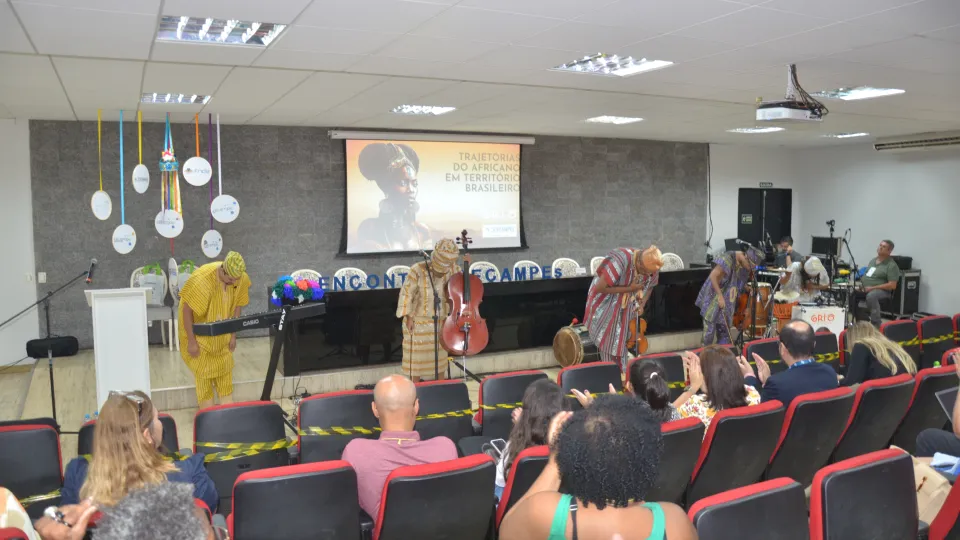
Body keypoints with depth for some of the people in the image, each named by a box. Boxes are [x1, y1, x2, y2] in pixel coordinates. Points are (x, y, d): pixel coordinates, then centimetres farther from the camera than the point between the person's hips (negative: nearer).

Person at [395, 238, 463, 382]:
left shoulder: (452, 269, -7)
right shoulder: (418, 270, -20)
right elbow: (407, 293, -13)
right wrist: (408, 316, -14)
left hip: (442, 321, 4)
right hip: (419, 321, -4)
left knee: (440, 356, 13)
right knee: (417, 357, 8)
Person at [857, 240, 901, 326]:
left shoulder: (892, 265, -6)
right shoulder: (872, 260, 17)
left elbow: (892, 285, -14)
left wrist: (873, 288, -18)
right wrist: (860, 283, 3)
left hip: (881, 290, -8)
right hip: (864, 289, 8)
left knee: (871, 296, -39)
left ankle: (876, 324, -29)